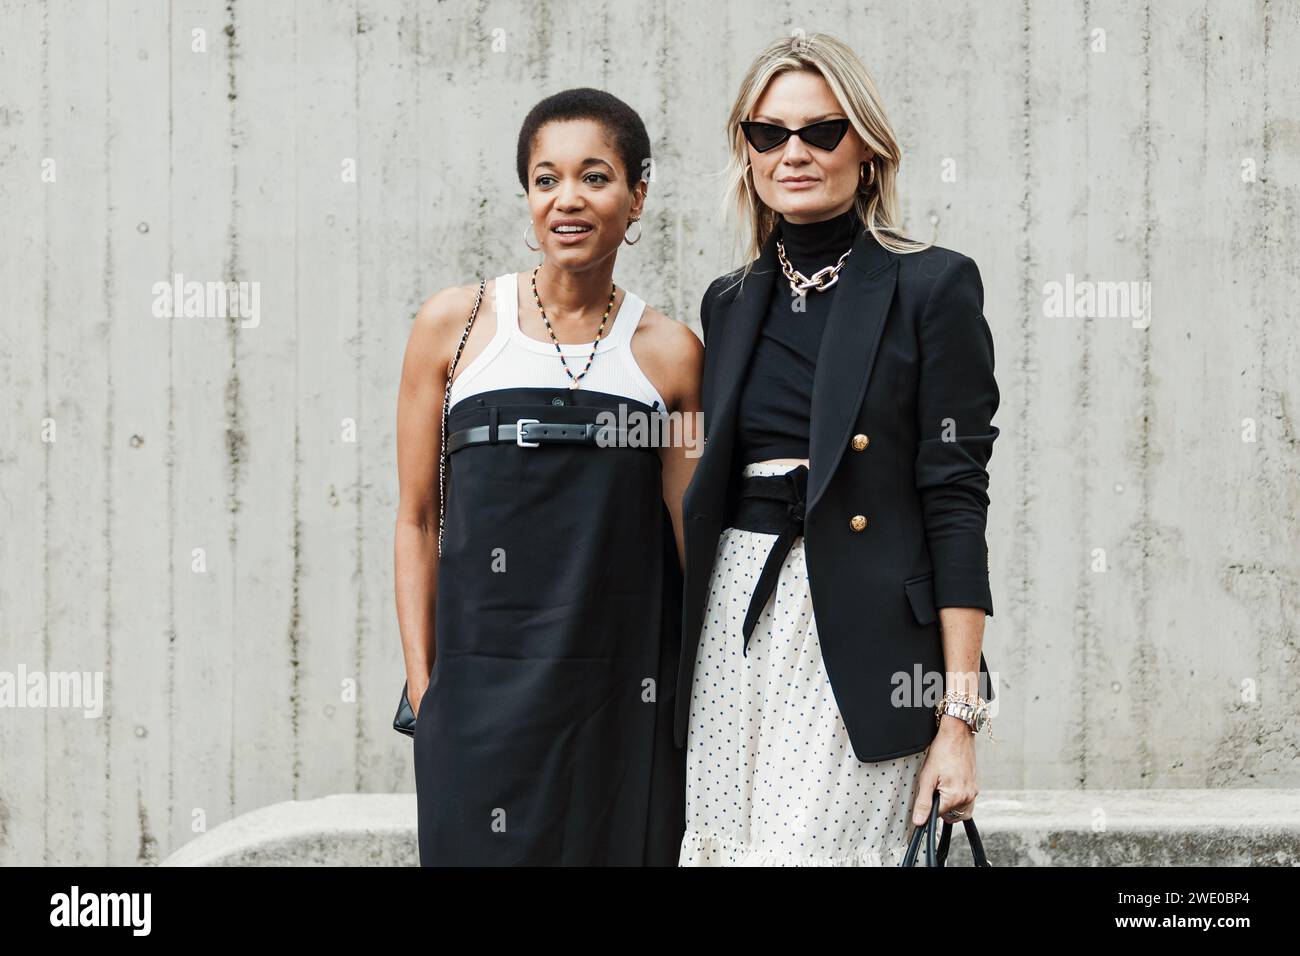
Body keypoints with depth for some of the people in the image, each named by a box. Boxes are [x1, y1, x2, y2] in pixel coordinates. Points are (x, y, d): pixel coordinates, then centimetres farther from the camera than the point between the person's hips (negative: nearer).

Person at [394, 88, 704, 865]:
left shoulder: (670, 351, 4)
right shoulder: (456, 324, 3)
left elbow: (691, 539, 11)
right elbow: (417, 518, 5)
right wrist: (422, 683, 0)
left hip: (626, 693, 1)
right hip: (486, 684, -1)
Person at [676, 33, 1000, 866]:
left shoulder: (932, 286, -3)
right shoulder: (730, 303, 14)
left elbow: (956, 501, -8)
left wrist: (959, 714, -13)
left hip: (859, 634, -5)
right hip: (735, 621, 5)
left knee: (821, 848, -11)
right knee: (725, 844, 4)